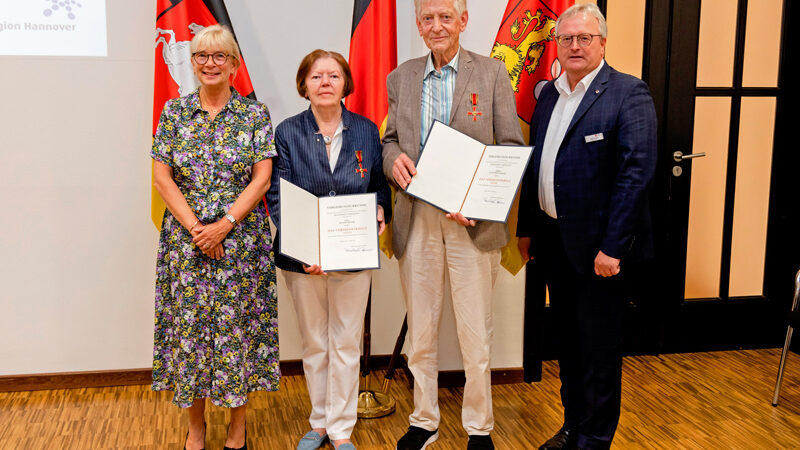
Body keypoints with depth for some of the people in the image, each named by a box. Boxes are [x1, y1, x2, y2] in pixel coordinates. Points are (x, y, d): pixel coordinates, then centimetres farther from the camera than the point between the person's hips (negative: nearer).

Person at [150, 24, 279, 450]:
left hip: (241, 236, -1)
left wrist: (225, 224, -15)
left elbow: (262, 178, -4)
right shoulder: (174, 111, 5)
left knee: (237, 324, 3)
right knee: (188, 324, 5)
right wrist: (195, 227, -10)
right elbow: (161, 176, 0)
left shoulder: (255, 113, 1)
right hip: (185, 236, 2)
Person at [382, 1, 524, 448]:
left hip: (472, 222, -3)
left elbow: (512, 147, -2)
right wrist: (394, 158, -10)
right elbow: (390, 140, 15)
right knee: (420, 331, 12)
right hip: (416, 220, 3)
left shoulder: (493, 73, 1)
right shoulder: (400, 78, 11)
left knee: (476, 335, 3)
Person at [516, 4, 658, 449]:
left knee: (599, 348, 4)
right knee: (568, 341, 18)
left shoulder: (629, 94, -11)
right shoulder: (549, 94, 11)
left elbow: (637, 173, -17)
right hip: (553, 240, 7)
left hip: (599, 245, -7)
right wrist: (526, 228, 12)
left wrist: (612, 246, -21)